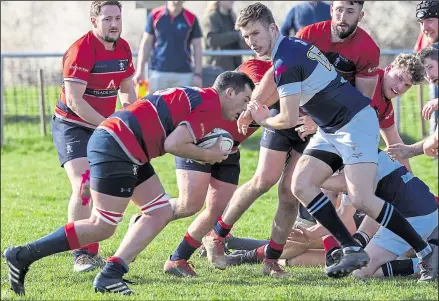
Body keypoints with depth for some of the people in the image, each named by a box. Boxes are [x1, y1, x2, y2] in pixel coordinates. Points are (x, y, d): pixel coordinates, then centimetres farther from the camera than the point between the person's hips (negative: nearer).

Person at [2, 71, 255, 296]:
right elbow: (173, 144, -17)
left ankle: (111, 274, 6)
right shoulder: (211, 106, -9)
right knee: (102, 228, -8)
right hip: (116, 148, -11)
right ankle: (22, 256, -6)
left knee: (161, 211, 10)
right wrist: (208, 156, -2)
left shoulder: (197, 98, 23)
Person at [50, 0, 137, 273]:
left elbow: (127, 89, 17)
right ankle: (81, 256, -16)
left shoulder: (123, 48, 3)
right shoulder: (81, 51, -21)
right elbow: (74, 100, -24)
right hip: (72, 126, -7)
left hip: (103, 127, 7)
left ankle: (92, 252, 18)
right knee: (84, 187, -20)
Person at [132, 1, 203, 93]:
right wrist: (140, 71, 0)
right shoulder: (155, 15, 1)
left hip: (184, 74, 0)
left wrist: (198, 74, -2)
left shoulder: (191, 19, 0)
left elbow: (197, 48, 4)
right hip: (158, 72, 0)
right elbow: (146, 44, 5)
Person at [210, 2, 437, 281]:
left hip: (356, 122, -10)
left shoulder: (285, 63, -18)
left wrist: (264, 120, 3)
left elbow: (289, 120, -17)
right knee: (301, 185, -4)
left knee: (362, 199, -21)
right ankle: (353, 250, -4)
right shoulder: (294, 44, 10)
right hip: (330, 129, 10)